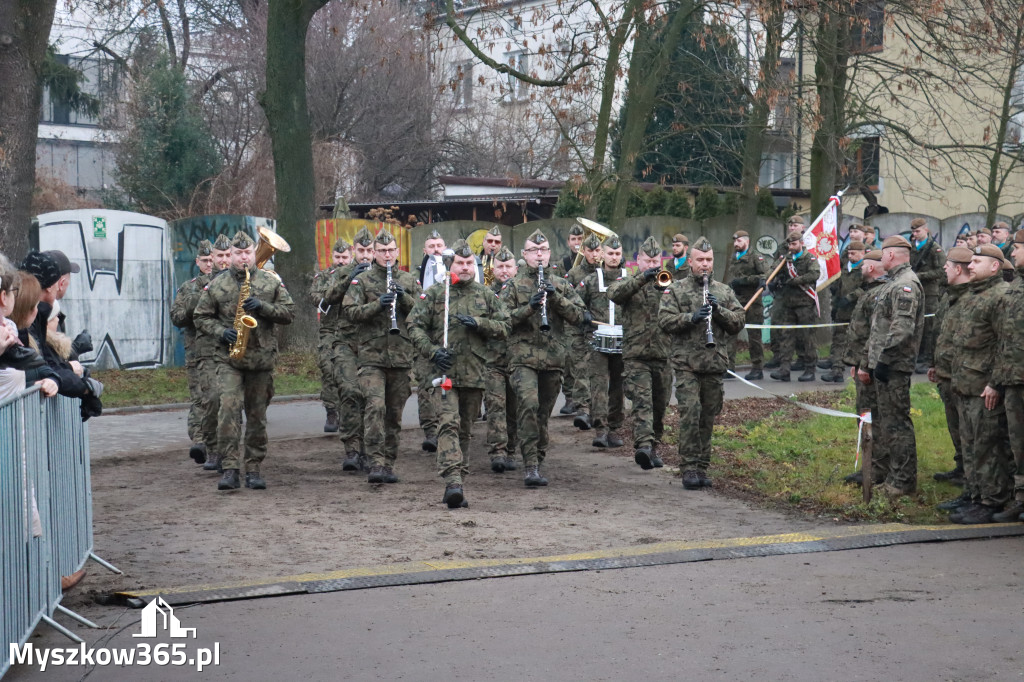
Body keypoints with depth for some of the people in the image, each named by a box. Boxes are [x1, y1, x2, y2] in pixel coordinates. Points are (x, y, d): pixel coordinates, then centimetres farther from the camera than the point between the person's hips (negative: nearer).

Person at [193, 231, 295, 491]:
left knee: (257, 415, 7)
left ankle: (254, 469, 16)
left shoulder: (272, 282, 7)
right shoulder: (216, 285, 6)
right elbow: (200, 317, 9)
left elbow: (289, 313, 4)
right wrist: (221, 332, -9)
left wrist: (263, 307, -11)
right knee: (229, 408, -16)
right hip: (228, 358, -1)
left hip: (262, 358, 1)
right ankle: (230, 469, -15)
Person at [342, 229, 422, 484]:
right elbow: (352, 311, -5)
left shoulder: (409, 281, 13)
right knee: (375, 407, -17)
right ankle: (376, 463, -18)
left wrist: (404, 298, -10)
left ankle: (389, 463, 17)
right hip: (372, 355, -3)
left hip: (401, 356, 3)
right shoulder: (361, 281, 6)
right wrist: (378, 304, -20)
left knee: (394, 413, 8)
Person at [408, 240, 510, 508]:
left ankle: (457, 485, 18)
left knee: (465, 430, 10)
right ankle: (453, 482, -27)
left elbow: (505, 328, 8)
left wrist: (478, 323, -9)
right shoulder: (434, 294, 4)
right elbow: (415, 325, 3)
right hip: (446, 370, -3)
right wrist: (432, 350, -12)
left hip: (476, 372, 3)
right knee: (448, 423, -17)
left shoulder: (486, 295, 11)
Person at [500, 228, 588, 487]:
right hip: (523, 357, -3)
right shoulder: (513, 285, 6)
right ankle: (530, 466, -21)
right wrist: (530, 306, -17)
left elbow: (579, 316, 3)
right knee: (528, 405, -21)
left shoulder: (561, 285, 13)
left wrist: (555, 297, -11)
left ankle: (538, 462, 21)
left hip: (553, 359, 3)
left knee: (543, 413, 9)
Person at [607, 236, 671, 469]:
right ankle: (643, 445, -31)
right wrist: (643, 278, -27)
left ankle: (653, 449, 28)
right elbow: (614, 293, -18)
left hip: (663, 355, 3)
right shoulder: (628, 282, 6)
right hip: (636, 356, -3)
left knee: (659, 406, 12)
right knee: (642, 402, -18)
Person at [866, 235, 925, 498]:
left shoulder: (906, 284, -16)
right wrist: (872, 359, 20)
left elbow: (903, 327, -24)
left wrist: (884, 359, -23)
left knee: (896, 422, -6)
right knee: (886, 420, 16)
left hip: (894, 367, -11)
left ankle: (904, 481, -1)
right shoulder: (895, 282, 18)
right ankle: (894, 475, 24)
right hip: (883, 364, 11)